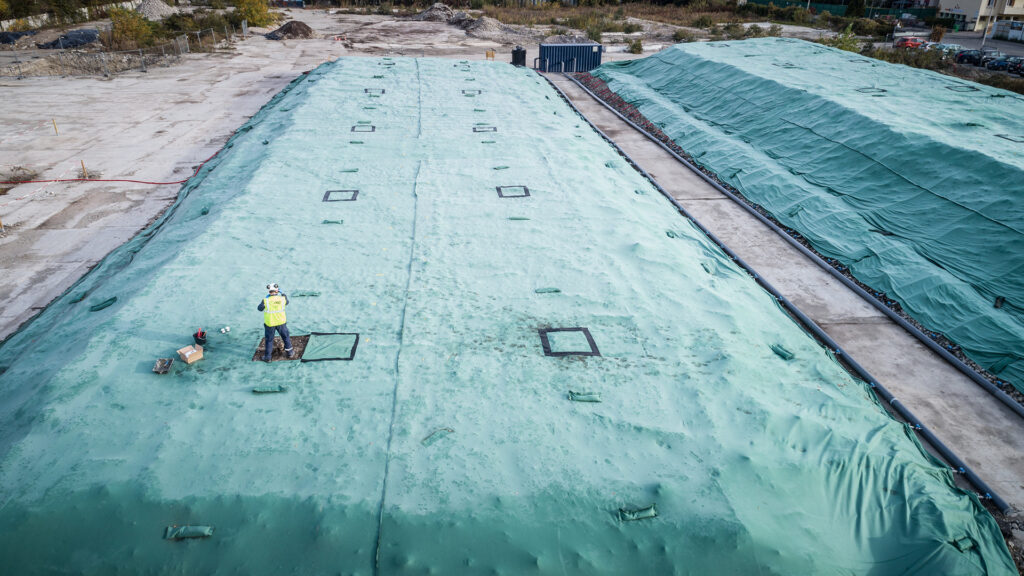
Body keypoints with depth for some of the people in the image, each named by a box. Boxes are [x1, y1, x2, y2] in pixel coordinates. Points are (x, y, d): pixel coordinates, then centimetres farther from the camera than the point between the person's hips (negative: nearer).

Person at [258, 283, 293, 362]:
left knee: (269, 340, 14)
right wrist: (281, 293, 24)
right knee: (286, 336, 22)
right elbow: (286, 302, 11)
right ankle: (289, 352, 32)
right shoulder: (282, 298, -14)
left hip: (269, 324, -1)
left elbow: (260, 308, -2)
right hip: (281, 322, 1)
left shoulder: (265, 301, -20)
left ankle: (267, 357, 22)